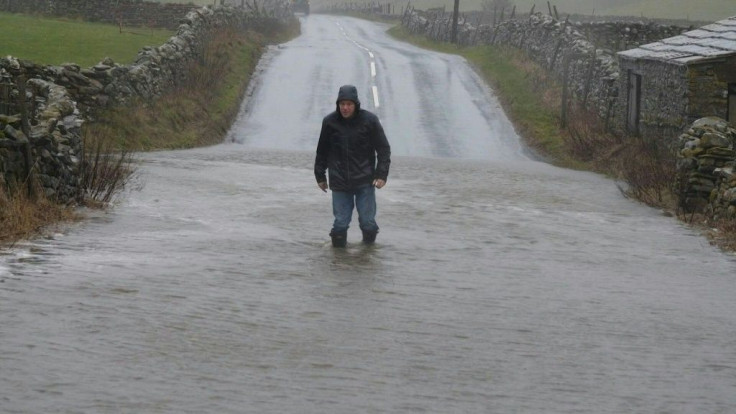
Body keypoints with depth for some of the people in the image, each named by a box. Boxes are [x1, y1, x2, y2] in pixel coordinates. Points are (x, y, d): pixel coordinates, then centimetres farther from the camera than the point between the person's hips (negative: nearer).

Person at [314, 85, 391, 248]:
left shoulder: (369, 120, -5)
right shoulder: (330, 122, 0)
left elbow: (384, 149, 0)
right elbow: (322, 151, 12)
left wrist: (381, 174, -8)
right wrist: (320, 176, 14)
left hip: (365, 182, -1)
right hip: (339, 182, 1)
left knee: (367, 221, 2)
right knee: (340, 222, 0)